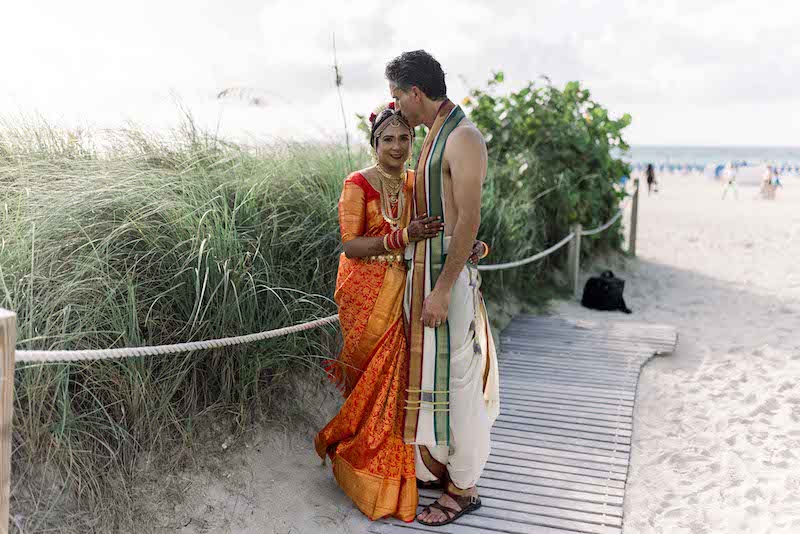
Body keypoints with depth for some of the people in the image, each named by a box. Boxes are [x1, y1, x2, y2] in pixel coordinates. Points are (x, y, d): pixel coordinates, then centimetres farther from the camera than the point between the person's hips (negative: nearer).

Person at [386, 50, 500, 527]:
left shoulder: (463, 138, -15)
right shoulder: (437, 135, 15)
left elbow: (468, 220, -20)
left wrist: (442, 290, -23)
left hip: (448, 272, -10)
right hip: (424, 267, 10)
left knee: (455, 377, -1)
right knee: (430, 371, 17)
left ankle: (464, 488, 12)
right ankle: (441, 465, 32)